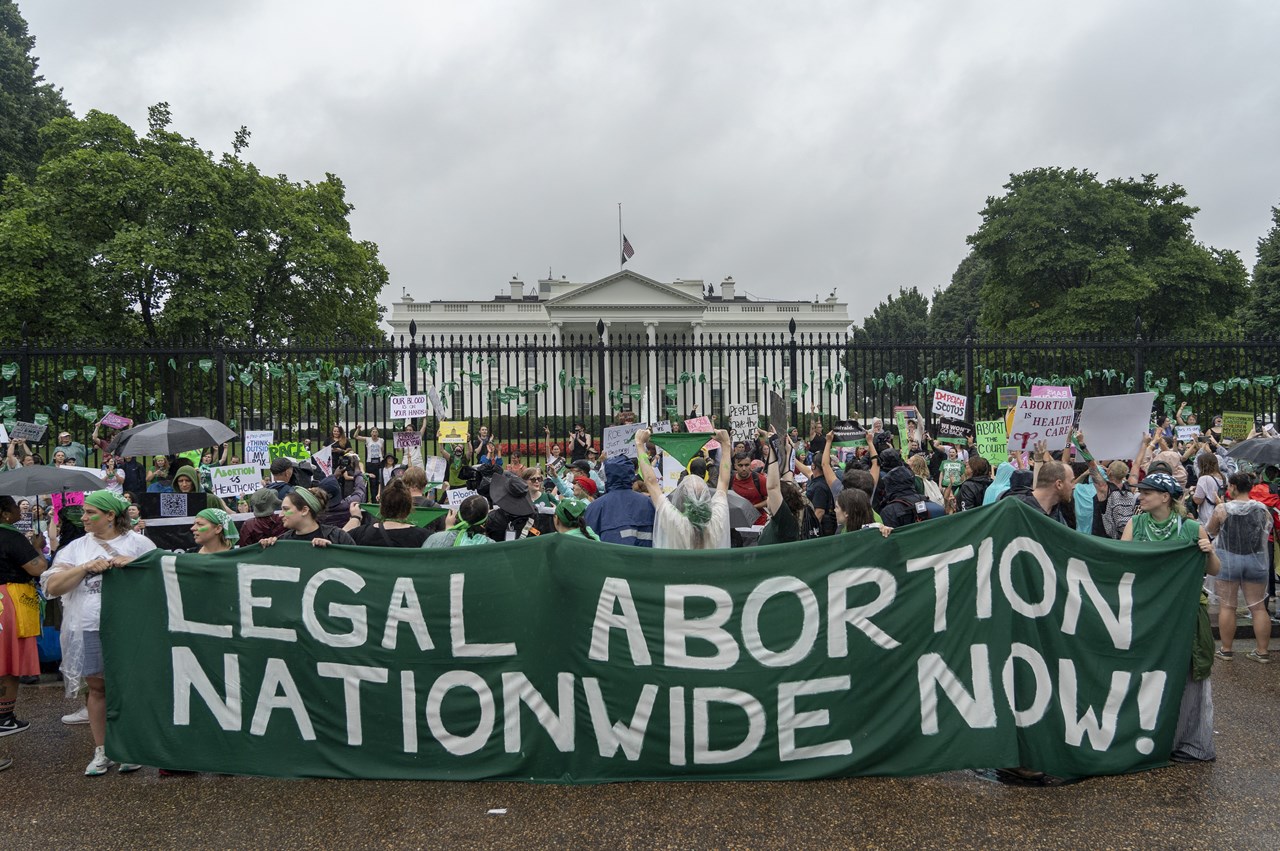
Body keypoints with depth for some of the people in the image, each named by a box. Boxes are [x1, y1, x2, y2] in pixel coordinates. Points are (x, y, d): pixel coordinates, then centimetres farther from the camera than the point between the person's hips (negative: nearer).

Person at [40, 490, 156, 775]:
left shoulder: (138, 543, 2)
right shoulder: (76, 548, 9)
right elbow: (52, 586, -1)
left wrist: (132, 563, -17)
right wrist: (86, 567, -13)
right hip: (89, 627, 3)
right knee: (97, 686, 9)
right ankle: (101, 751, 20)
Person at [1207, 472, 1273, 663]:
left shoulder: (1222, 509, -10)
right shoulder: (1262, 509, -2)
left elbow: (1211, 531, 5)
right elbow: (1266, 533, 11)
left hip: (1228, 559, -2)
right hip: (1256, 560, 3)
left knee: (1227, 606, 5)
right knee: (1258, 607, 8)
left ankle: (1226, 650, 9)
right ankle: (1263, 651, 13)